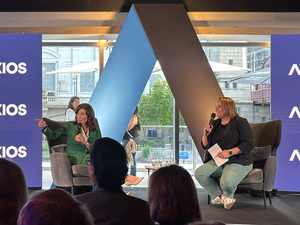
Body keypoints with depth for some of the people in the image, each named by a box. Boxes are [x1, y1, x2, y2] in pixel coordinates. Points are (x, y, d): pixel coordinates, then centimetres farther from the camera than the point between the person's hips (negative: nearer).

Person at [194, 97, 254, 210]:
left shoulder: (240, 122, -2)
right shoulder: (215, 123, 17)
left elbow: (249, 144, -12)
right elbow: (205, 146, 20)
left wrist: (230, 152, -21)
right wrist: (205, 134, -1)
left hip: (238, 162, -6)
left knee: (226, 182, -34)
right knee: (199, 173, -22)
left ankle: (228, 196, 6)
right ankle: (220, 196, -1)